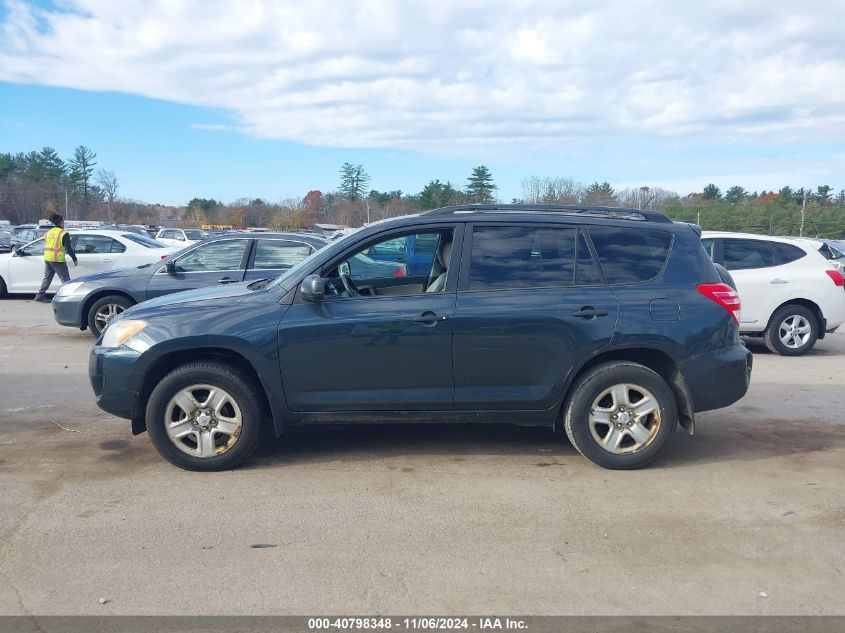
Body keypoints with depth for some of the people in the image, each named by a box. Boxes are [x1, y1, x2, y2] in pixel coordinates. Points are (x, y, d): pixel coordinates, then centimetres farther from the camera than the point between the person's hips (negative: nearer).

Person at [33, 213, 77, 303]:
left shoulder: (48, 232, 14)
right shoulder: (63, 233, -10)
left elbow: (46, 246, 20)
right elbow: (69, 248, -13)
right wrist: (74, 259, -7)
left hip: (47, 258, 7)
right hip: (58, 260, -7)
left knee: (47, 277, 17)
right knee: (65, 279, -3)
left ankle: (40, 296, 19)